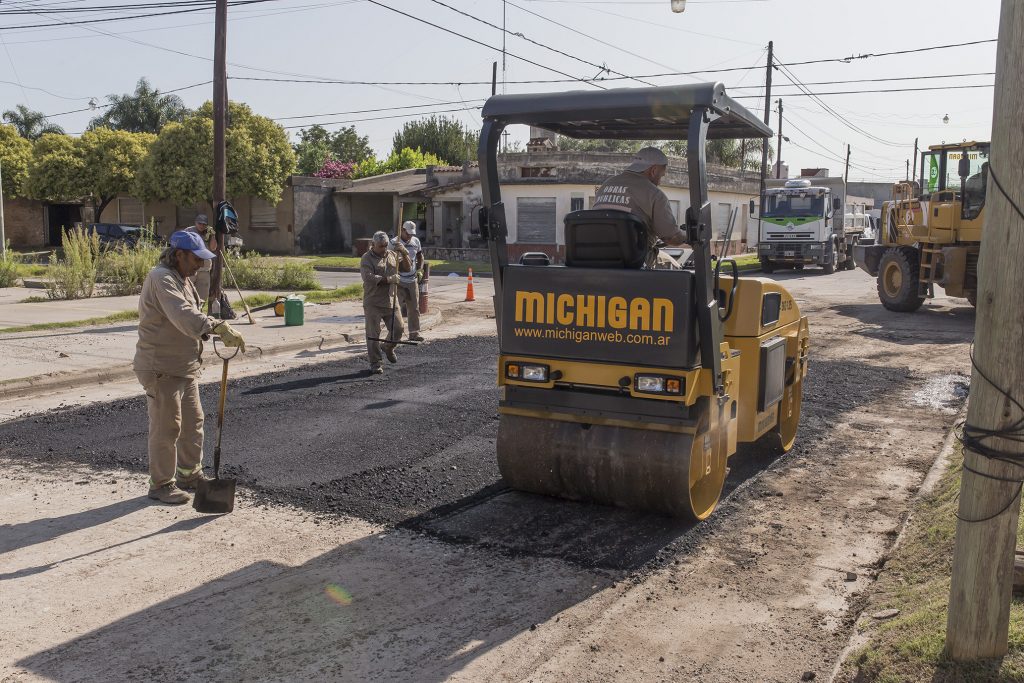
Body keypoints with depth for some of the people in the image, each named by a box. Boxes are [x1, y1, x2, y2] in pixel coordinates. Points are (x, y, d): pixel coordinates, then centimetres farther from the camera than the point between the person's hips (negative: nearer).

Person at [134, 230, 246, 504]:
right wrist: (218, 327, -46)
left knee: (192, 422, 18)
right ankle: (161, 484, 11)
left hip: (185, 368, 10)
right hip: (161, 369, -10)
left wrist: (213, 329, 2)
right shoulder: (161, 279, -19)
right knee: (166, 427, -1)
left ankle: (189, 474, 33)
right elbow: (183, 316, -36)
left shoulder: (183, 279, 15)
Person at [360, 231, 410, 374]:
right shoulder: (366, 259, -6)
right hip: (373, 303, -5)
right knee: (373, 334, -3)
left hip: (391, 301, 5)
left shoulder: (393, 255, 11)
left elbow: (408, 267, 10)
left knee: (399, 328, 6)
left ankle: (388, 347, 35)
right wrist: (389, 279, -22)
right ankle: (375, 363, 7)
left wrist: (404, 253, -5)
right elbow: (369, 278, -19)